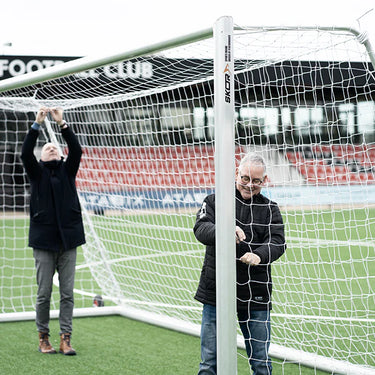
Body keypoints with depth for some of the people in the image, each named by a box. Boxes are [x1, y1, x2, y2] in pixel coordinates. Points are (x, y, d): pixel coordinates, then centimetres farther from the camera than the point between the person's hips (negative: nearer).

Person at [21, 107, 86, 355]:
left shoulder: (67, 170, 12)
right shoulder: (37, 172, 8)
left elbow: (76, 151, -3)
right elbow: (26, 153, -8)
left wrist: (62, 124, -9)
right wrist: (37, 125, -14)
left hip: (68, 239, 2)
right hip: (44, 241, -2)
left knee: (67, 293, 1)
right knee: (44, 293, 1)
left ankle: (66, 339, 3)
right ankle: (43, 337, 11)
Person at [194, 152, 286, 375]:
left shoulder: (270, 210, 7)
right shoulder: (215, 201, 4)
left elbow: (278, 243, -7)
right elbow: (201, 228, -12)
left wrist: (259, 256, -30)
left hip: (256, 297, 1)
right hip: (216, 292, -1)